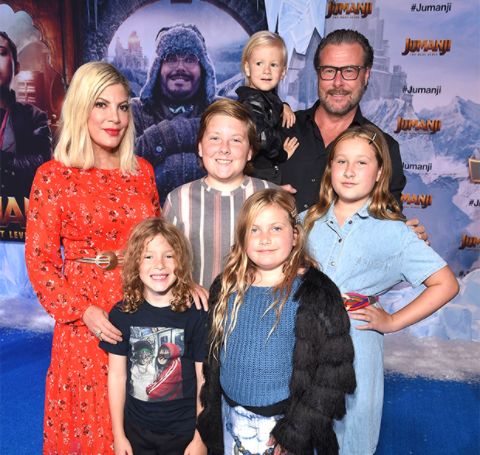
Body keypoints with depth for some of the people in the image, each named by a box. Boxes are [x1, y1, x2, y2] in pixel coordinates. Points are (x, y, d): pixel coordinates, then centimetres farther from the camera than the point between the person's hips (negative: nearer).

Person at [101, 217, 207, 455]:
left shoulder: (196, 314, -15)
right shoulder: (122, 313, -8)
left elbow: (204, 379, -9)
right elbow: (117, 375, -1)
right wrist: (118, 435, 2)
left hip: (183, 430, -2)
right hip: (135, 429, 2)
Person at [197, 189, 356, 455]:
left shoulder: (316, 293, -15)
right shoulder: (227, 288, -1)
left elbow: (333, 372, -15)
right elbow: (212, 354, 8)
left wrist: (293, 432, -14)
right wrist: (210, 413, 7)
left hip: (281, 421, -4)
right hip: (230, 419, 4)